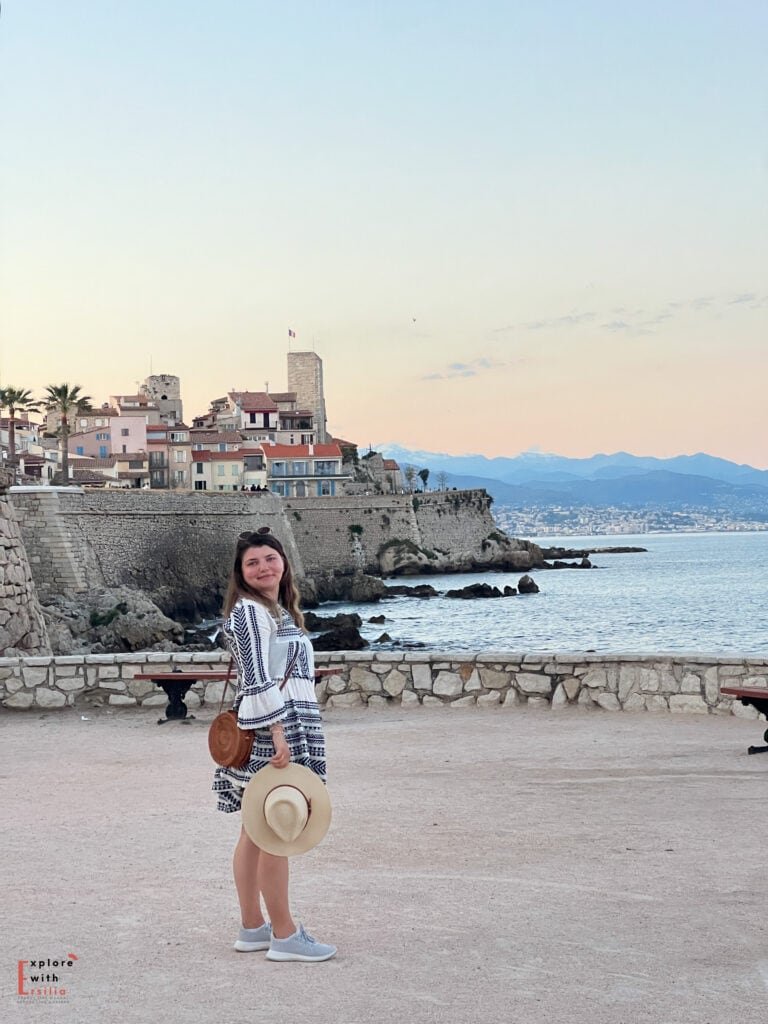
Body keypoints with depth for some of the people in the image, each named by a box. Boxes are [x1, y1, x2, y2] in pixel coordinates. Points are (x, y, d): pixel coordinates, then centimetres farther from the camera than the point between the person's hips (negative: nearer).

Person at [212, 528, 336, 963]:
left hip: (289, 726, 10)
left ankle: (253, 928, 19)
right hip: (271, 730, -10)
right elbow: (257, 680, -18)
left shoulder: (278, 610, 20)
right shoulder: (249, 611, -10)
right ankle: (285, 936, 0)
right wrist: (278, 733, -22)